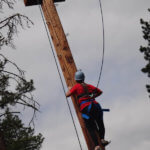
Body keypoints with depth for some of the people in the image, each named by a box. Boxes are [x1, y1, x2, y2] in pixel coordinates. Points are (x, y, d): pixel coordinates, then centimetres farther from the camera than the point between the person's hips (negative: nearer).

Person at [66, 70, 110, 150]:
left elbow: (67, 95, 6)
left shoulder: (76, 86, 7)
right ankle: (102, 139, -5)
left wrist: (69, 89, 25)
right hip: (95, 105, 3)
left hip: (86, 108, -3)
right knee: (100, 124, 17)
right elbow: (100, 92, 24)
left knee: (91, 129, -3)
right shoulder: (88, 86, 19)